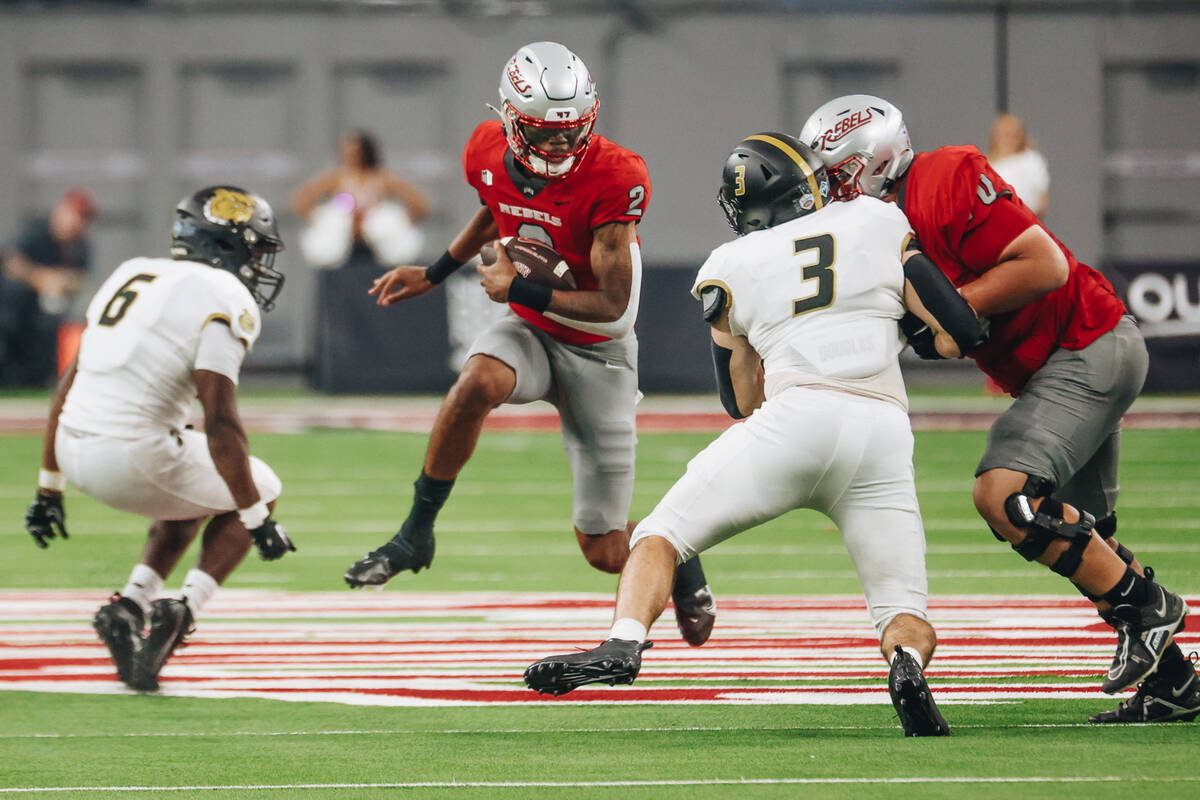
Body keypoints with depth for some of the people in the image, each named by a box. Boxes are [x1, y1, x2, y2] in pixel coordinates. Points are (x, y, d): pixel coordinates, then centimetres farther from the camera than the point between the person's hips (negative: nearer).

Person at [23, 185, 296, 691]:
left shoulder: (133, 275, 17)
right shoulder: (224, 301, -7)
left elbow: (69, 384, 17)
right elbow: (220, 425, -15)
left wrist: (49, 488, 23)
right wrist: (258, 520, -9)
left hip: (73, 450, 7)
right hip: (133, 456, -7)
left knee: (192, 495, 33)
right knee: (257, 490, 18)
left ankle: (131, 605, 15)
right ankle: (182, 610, 1)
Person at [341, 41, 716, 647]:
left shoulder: (614, 179, -27)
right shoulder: (489, 153, -11)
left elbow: (612, 306, -25)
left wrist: (518, 290, -22)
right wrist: (434, 273, 15)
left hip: (596, 352, -3)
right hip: (528, 331, 3)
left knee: (606, 553, 0)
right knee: (476, 383, -36)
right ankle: (416, 534, -19)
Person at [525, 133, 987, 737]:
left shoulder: (730, 269, 20)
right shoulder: (877, 223, 21)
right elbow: (957, 336, 16)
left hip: (797, 416, -1)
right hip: (883, 434, 1)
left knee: (661, 536, 10)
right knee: (905, 615, 10)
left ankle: (624, 643, -17)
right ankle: (908, 663, -24)